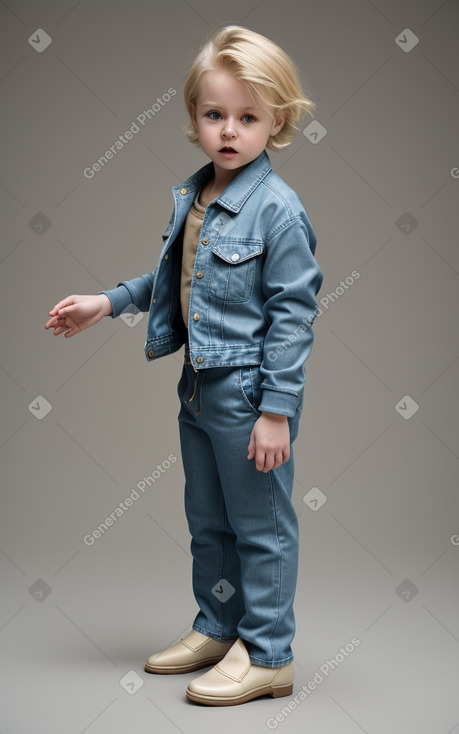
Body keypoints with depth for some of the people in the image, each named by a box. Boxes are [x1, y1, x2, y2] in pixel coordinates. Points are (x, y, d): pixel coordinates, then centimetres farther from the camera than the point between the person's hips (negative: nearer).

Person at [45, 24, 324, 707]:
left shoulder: (277, 208, -17)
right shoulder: (190, 197, 6)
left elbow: (292, 313, -18)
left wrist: (276, 408, -19)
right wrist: (107, 303, 16)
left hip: (250, 392, -8)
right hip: (199, 387, 8)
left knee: (260, 524, 5)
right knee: (207, 520, 20)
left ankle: (267, 653, 19)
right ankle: (218, 628, 38)